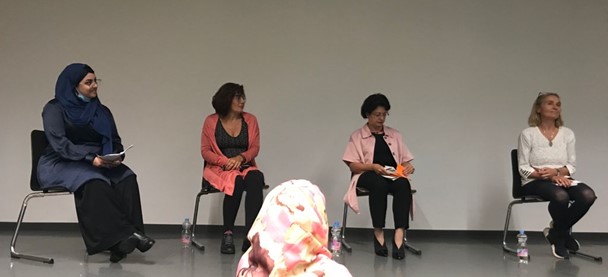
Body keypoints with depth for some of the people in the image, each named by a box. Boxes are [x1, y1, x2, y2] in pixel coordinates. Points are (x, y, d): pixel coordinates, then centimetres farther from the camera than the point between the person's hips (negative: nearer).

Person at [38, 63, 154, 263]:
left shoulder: (101, 111, 15)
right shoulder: (54, 109, -1)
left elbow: (115, 141, 15)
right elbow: (59, 143, -15)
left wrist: (117, 157, -10)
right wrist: (90, 158, -27)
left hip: (98, 165, 5)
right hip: (62, 165, -5)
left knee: (126, 178, -26)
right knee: (94, 183, -37)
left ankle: (121, 241, -35)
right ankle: (124, 235, -37)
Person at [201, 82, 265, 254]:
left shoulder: (250, 120, 13)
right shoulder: (211, 121, 6)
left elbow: (255, 148, 8)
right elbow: (205, 151, 4)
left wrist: (240, 158, -13)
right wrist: (225, 161, -13)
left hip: (245, 166, 2)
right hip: (219, 168, -2)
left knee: (256, 178, -36)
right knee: (236, 181, -38)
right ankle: (227, 234, -29)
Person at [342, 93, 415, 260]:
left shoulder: (395, 135, 21)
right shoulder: (357, 136, 11)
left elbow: (405, 161, 18)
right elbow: (353, 165, 2)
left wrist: (409, 167, -6)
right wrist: (373, 166, -15)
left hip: (394, 175, 3)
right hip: (368, 175, -2)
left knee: (403, 184, -35)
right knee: (379, 184, -40)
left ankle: (399, 236, -45)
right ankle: (378, 233, -32)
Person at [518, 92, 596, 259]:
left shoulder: (567, 133, 9)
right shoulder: (528, 134, -2)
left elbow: (571, 165, 8)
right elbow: (523, 168, -5)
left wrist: (556, 172, -15)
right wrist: (548, 176, -20)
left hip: (561, 179, 4)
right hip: (535, 182, -4)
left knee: (588, 195, -28)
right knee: (560, 196, -38)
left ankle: (556, 232, -5)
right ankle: (562, 235, -6)